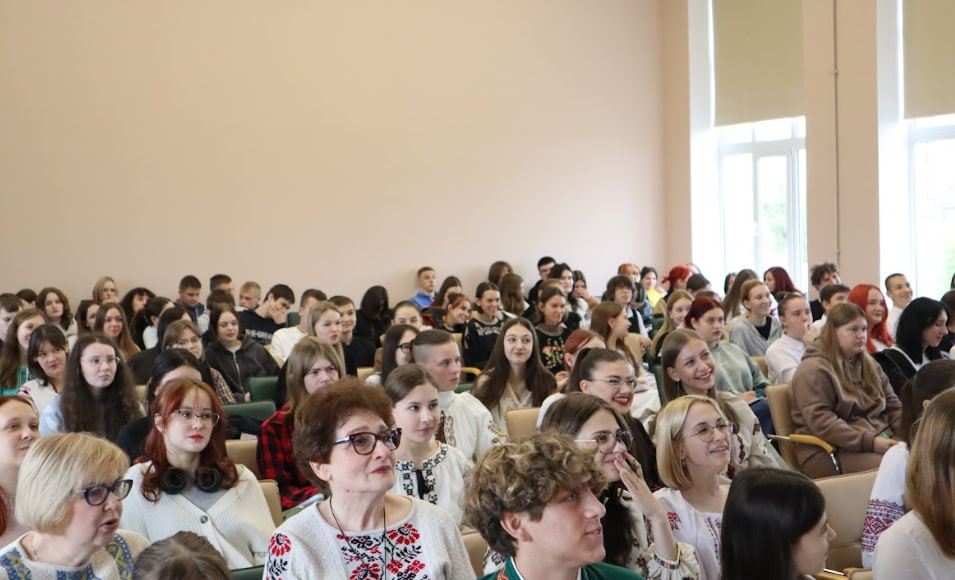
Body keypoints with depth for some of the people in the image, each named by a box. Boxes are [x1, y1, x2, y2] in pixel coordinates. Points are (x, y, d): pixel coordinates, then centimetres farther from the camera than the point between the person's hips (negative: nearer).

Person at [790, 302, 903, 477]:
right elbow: (820, 421, -16)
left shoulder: (870, 365, 23)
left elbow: (893, 405, 24)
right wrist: (869, 442, -22)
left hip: (880, 439, 8)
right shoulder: (813, 370, -5)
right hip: (830, 452, -8)